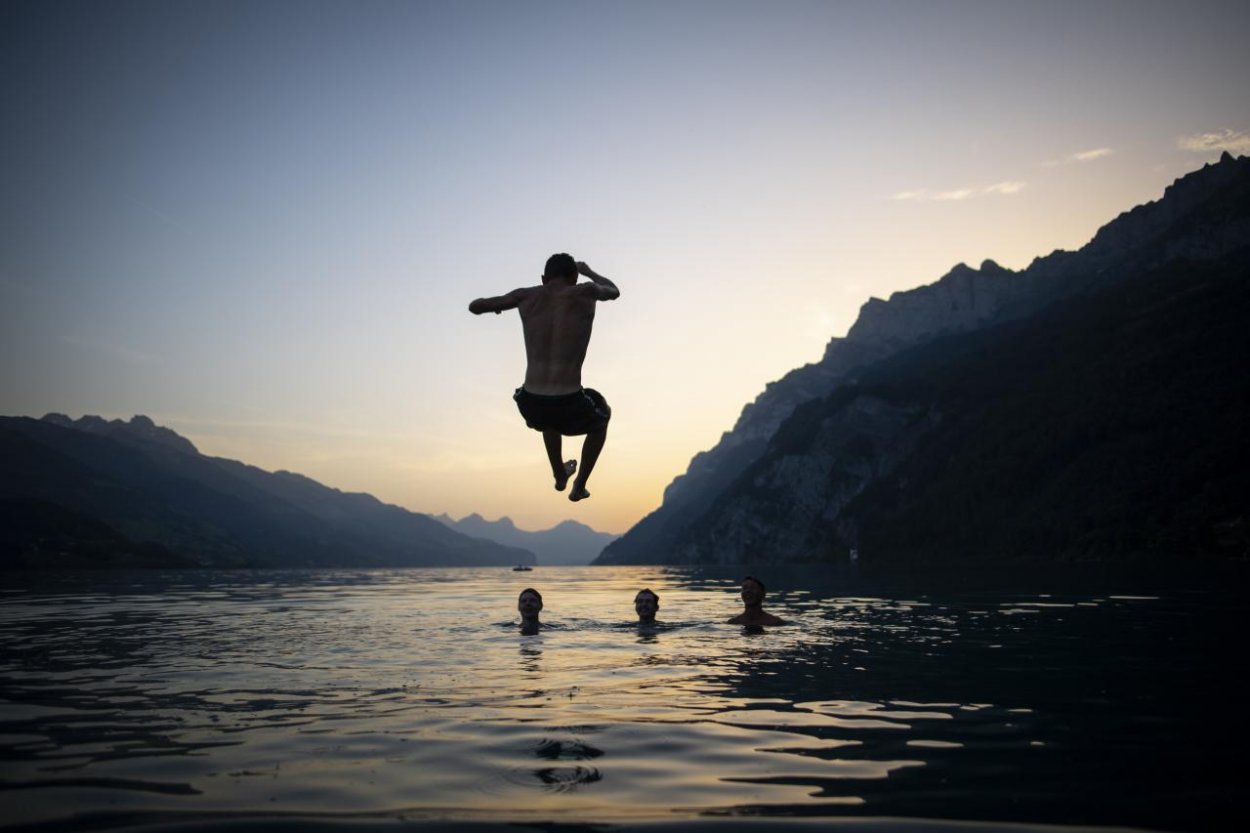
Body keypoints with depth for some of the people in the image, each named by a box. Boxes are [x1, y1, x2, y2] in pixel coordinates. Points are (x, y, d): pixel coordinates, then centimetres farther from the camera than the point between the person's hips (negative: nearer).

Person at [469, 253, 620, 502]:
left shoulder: (527, 297, 4)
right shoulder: (585, 294, -1)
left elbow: (474, 306, 14)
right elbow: (614, 291, 22)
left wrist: (497, 304, 35)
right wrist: (588, 271, 40)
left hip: (531, 405, 3)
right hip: (569, 404, -3)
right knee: (601, 418, 34)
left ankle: (560, 476, 58)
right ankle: (579, 487, 35)